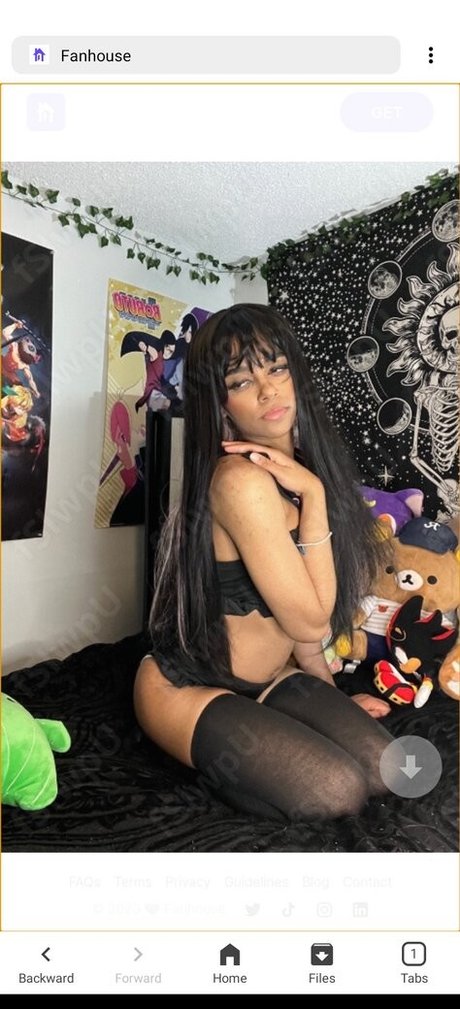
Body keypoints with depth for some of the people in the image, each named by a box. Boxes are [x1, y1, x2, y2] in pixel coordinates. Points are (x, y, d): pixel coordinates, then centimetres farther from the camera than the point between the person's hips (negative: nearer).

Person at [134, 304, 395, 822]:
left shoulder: (301, 467, 0)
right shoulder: (242, 480, -28)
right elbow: (309, 621, -22)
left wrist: (329, 694, 12)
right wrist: (314, 495, -25)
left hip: (270, 679, 8)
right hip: (188, 687, -7)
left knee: (382, 768, -8)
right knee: (335, 790, -20)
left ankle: (254, 742, 12)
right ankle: (209, 760, 5)